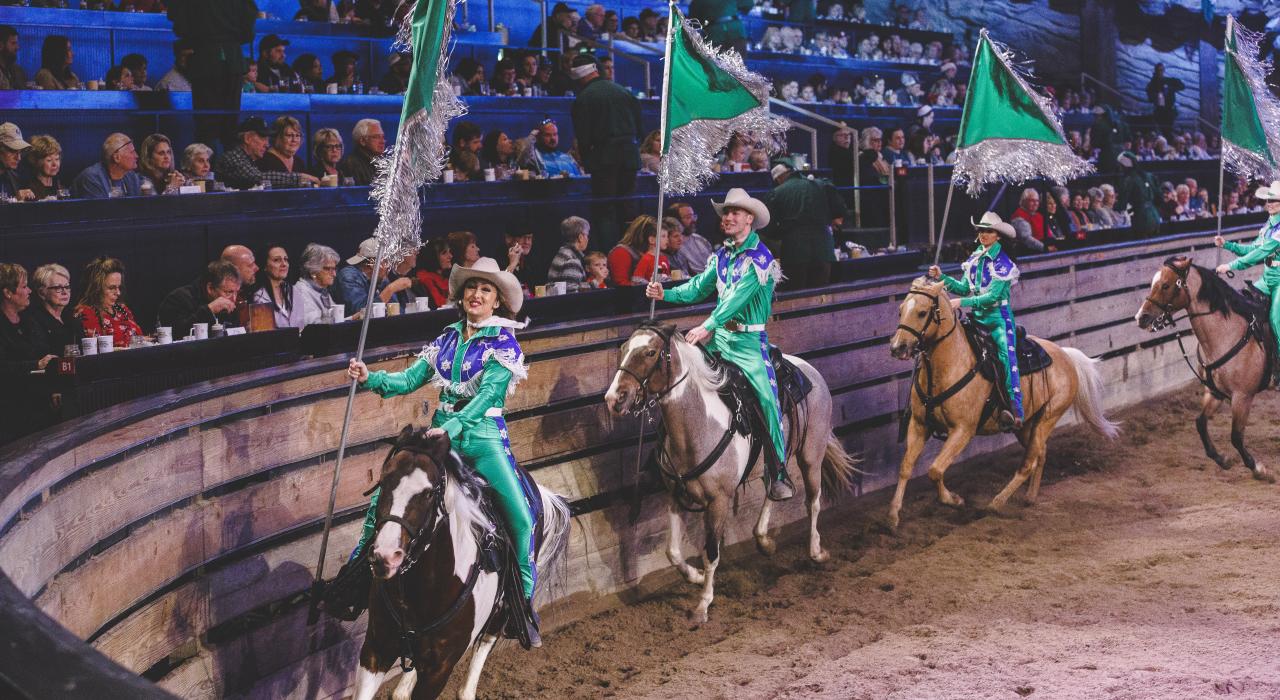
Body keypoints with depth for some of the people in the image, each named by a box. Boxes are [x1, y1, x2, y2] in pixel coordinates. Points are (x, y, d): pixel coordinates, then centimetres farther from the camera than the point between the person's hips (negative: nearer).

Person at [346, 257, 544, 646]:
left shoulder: (504, 343, -3)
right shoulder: (447, 340, 11)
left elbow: (488, 393, -16)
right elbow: (410, 379, 7)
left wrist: (453, 426, -30)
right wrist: (369, 378, -12)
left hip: (483, 440, -4)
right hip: (441, 435, 4)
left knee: (522, 517, -18)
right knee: (382, 498, -8)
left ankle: (525, 602, -4)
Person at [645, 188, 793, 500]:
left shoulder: (759, 257, -13)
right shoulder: (723, 254, 10)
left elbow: (738, 296, -23)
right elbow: (699, 287, 12)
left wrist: (707, 326, -31)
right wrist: (666, 294, -5)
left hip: (748, 340, -7)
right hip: (719, 333, 7)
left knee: (768, 398, -15)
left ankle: (779, 474, -8)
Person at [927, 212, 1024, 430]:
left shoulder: (1003, 263, -10)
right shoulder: (975, 258, 10)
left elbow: (993, 296, -18)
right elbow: (964, 288, 14)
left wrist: (963, 303, -25)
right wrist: (942, 277, 2)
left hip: (998, 318, -7)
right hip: (976, 317, 7)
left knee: (1006, 357, -20)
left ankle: (1015, 411, -25)